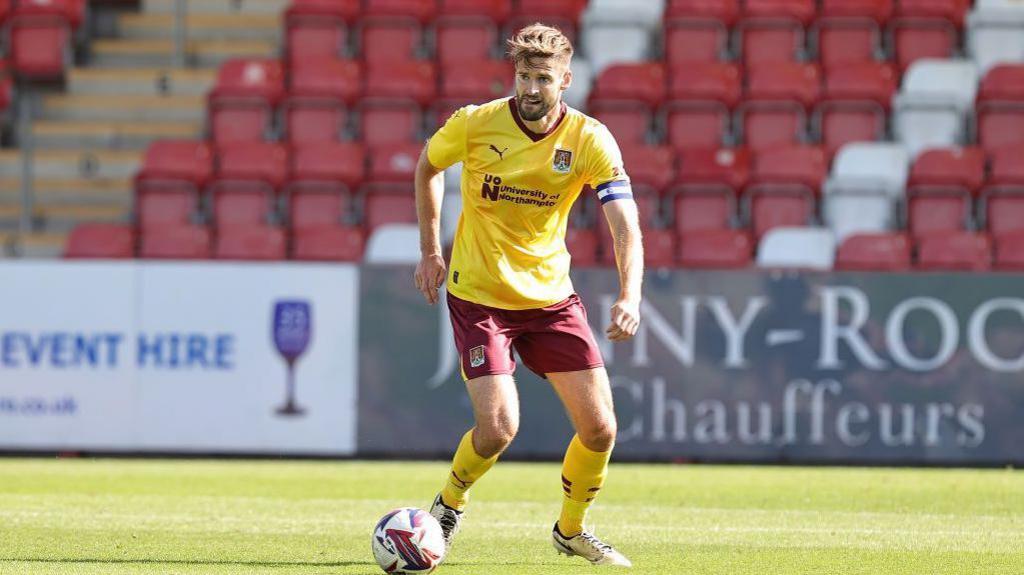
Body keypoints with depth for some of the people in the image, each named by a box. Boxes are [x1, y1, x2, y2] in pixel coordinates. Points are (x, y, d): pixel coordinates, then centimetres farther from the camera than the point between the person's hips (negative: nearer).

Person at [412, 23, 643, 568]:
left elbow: (626, 227, -20)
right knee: (498, 427, -16)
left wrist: (630, 297, -36)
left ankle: (570, 530, 24)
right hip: (478, 296, -2)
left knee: (599, 427, -3)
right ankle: (449, 503, 17)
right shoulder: (475, 125, -14)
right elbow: (428, 166, 8)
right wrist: (431, 250, 7)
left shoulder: (590, 140, -13)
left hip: (551, 295, 2)